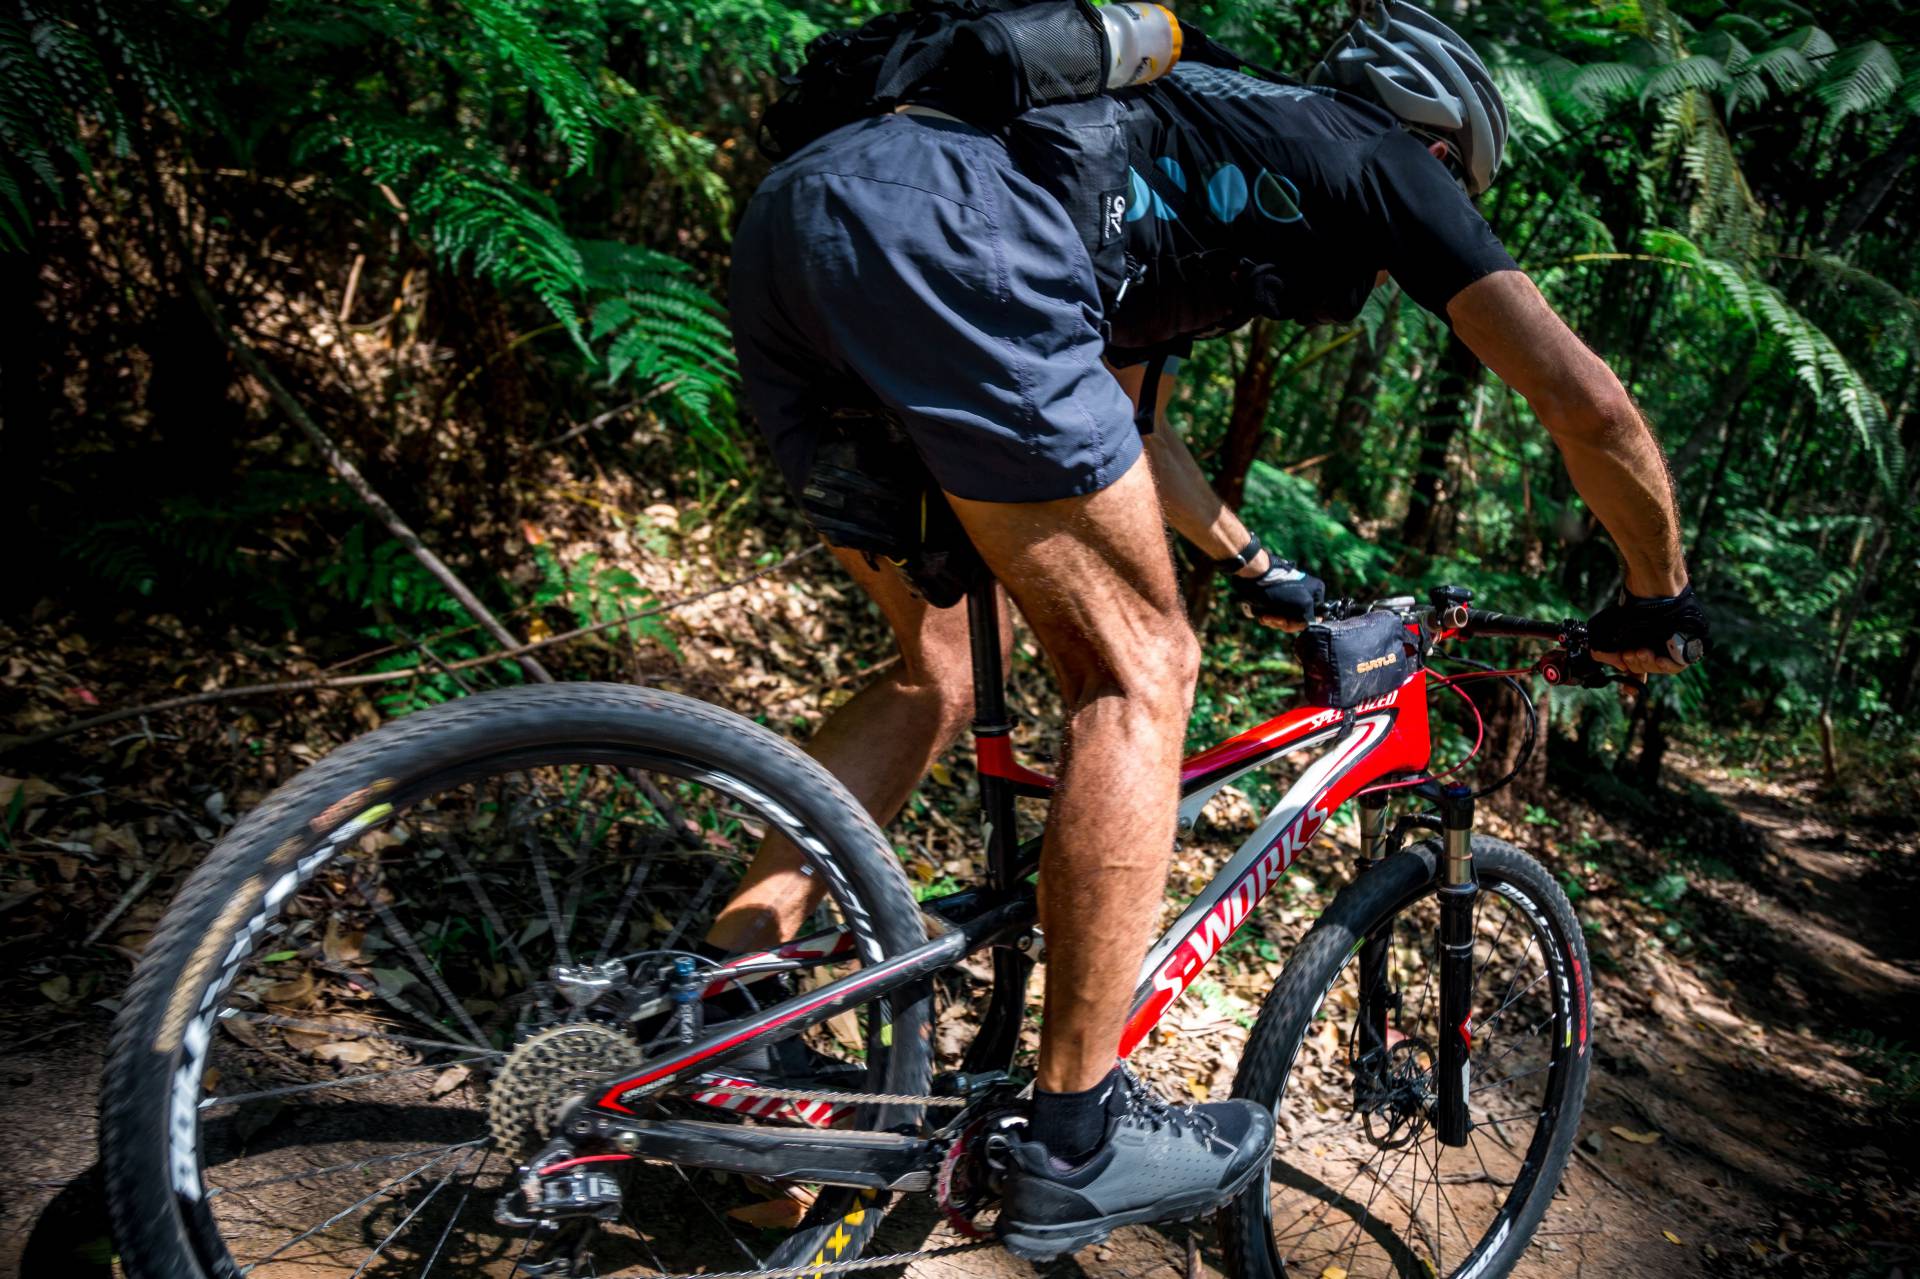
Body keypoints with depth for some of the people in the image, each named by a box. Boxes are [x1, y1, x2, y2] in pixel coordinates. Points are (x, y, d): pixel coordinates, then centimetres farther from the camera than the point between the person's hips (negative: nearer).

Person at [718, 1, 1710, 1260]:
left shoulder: (1213, 124, 39)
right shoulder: (1390, 164, 18)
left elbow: (1110, 418, 46)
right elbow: (1589, 406, 12)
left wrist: (1256, 566, 54)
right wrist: (1660, 600, 29)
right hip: (946, 239, -9)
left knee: (937, 675, 18)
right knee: (1139, 671, 1)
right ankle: (1075, 1143, 7)